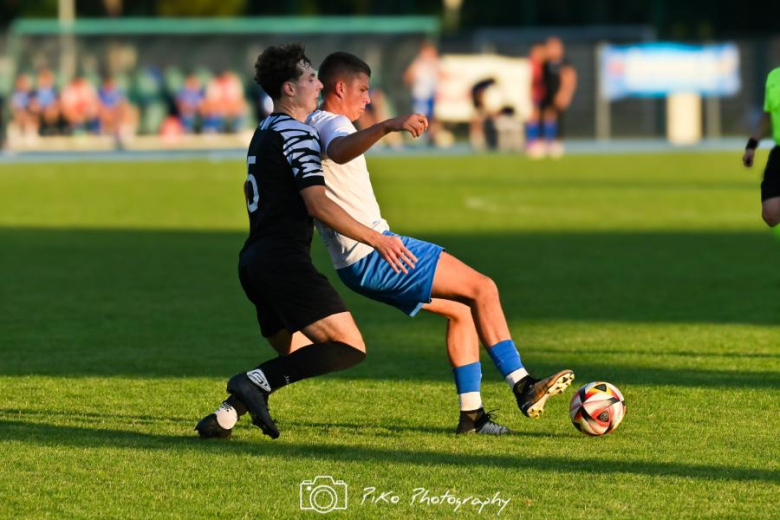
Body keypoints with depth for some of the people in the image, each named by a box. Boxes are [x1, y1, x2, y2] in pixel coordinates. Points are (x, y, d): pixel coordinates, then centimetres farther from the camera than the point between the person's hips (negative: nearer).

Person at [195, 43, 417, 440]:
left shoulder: (264, 132, 21)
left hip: (254, 259, 10)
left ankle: (226, 414, 1)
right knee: (350, 348, -13)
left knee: (297, 359, 16)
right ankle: (258, 381, -21)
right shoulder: (297, 134, -9)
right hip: (284, 260, -10)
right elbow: (318, 204, -18)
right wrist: (375, 240, -17)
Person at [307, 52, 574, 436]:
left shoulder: (313, 126, 19)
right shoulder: (330, 124, -13)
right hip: (373, 253, -11)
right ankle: (522, 386, -9)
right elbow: (338, 151, -39)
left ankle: (471, 414, 9)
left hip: (357, 265, 11)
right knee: (483, 289, -9)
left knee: (461, 311, 14)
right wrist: (389, 126, -55)